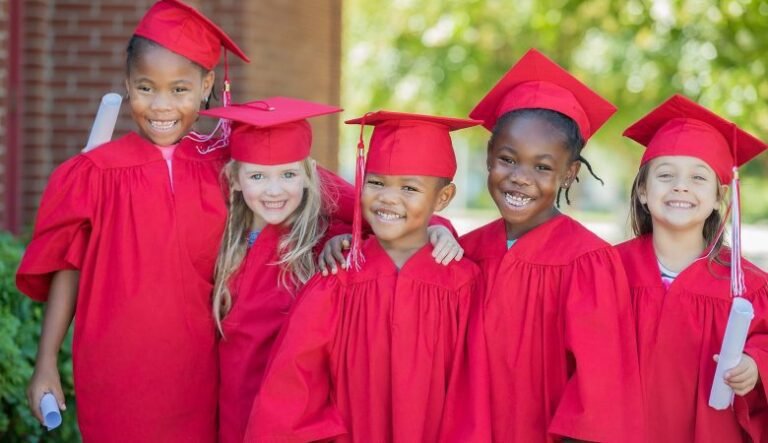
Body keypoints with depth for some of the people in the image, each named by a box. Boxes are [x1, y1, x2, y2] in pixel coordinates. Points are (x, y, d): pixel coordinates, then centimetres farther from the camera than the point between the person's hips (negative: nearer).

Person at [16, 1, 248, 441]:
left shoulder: (223, 170, -1)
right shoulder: (96, 174, -6)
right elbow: (66, 269, 0)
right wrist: (46, 364, 0)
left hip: (196, 376, 2)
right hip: (114, 376, -2)